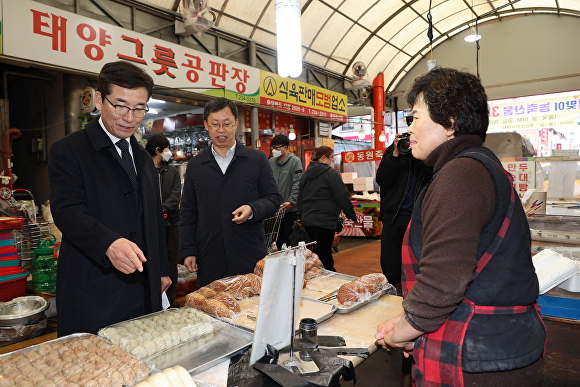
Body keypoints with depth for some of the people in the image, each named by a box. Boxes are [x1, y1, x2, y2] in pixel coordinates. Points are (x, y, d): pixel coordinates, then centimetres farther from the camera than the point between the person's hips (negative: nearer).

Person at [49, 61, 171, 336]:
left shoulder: (142, 158, 15)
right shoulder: (68, 150, -5)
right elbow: (67, 211, -19)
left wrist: (161, 270, 17)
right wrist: (109, 243, -38)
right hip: (93, 292, -5)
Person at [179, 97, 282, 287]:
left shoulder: (257, 159, 3)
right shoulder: (195, 165, 9)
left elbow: (274, 199, 4)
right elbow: (188, 211, 11)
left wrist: (253, 210, -16)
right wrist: (187, 251, 5)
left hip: (250, 256, -1)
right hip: (209, 259, 2)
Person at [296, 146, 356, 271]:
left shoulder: (305, 174, 13)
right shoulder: (331, 173, -10)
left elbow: (300, 197, 20)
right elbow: (342, 196, -9)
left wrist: (300, 216, 26)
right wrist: (352, 215, 0)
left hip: (307, 219, 8)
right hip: (324, 221, -8)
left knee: (324, 251, 19)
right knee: (322, 253, -2)